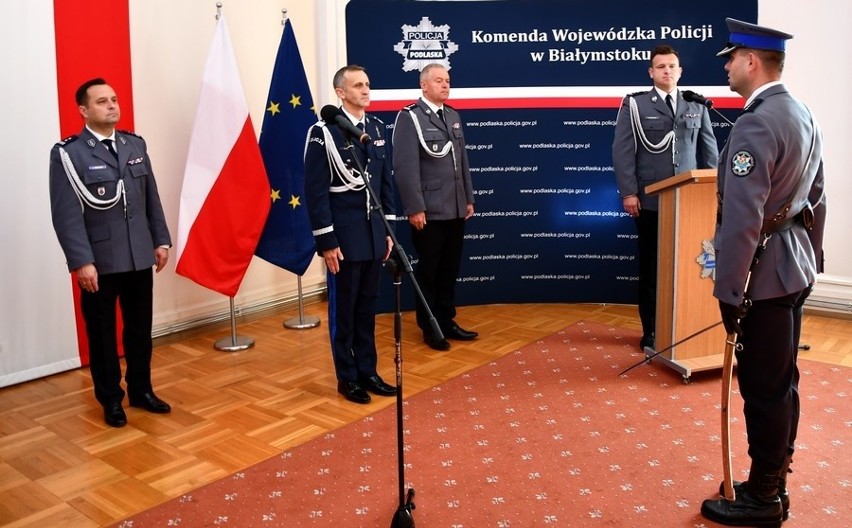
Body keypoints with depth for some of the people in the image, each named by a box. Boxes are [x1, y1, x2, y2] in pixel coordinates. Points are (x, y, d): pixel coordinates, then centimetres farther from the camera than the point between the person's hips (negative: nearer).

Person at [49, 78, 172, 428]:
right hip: (99, 262, -4)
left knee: (140, 330, 14)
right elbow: (66, 214, -13)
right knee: (102, 334, 9)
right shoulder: (68, 153, -8)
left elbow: (152, 199, 12)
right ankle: (111, 400, 24)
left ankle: (141, 390, 30)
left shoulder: (135, 145, 9)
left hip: (140, 258, 5)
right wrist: (81, 261, -18)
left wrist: (161, 241, 9)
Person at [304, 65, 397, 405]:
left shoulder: (378, 128, 8)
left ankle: (368, 371, 25)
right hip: (344, 236, -6)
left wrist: (388, 229, 11)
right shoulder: (323, 132, -11)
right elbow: (316, 191, -12)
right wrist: (326, 241, -14)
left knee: (367, 307, 14)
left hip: (374, 234, 6)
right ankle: (348, 378, 19)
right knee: (343, 309, 6)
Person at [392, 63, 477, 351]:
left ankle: (447, 321, 27)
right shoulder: (409, 117, -8)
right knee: (428, 271, 6)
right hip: (429, 211, -6)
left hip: (455, 210, 6)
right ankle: (429, 328, 19)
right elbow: (405, 167, -14)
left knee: (449, 270, 13)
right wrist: (415, 208, -17)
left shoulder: (453, 116, 14)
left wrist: (468, 199, 14)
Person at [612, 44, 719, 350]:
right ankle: (651, 331, 15)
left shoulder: (697, 106, 13)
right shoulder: (634, 105, 4)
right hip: (650, 200, -2)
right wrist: (628, 192, -11)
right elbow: (623, 151, -3)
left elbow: (709, 151, 13)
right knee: (650, 267, 5)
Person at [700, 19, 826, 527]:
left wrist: (729, 291, -18)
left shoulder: (755, 125, -20)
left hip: (765, 274, -10)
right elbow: (817, 200, 17)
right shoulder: (804, 116, 10)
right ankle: (773, 483, 31)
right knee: (783, 381, 17)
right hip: (795, 269, 10)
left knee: (763, 387, 1)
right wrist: (811, 257, 25)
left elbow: (742, 220, -24)